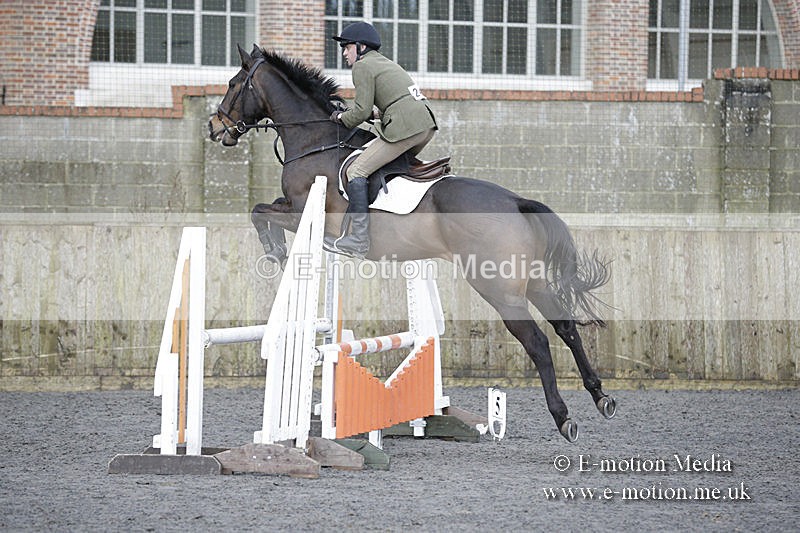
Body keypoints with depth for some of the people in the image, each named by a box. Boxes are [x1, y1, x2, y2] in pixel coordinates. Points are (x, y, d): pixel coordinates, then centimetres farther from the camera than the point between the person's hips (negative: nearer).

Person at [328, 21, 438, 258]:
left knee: (356, 171, -9)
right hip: (427, 125, 9)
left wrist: (341, 118, 12)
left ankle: (359, 239, -17)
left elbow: (362, 111, -7)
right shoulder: (384, 61, 27)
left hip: (405, 127, -9)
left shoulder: (362, 66, -1)